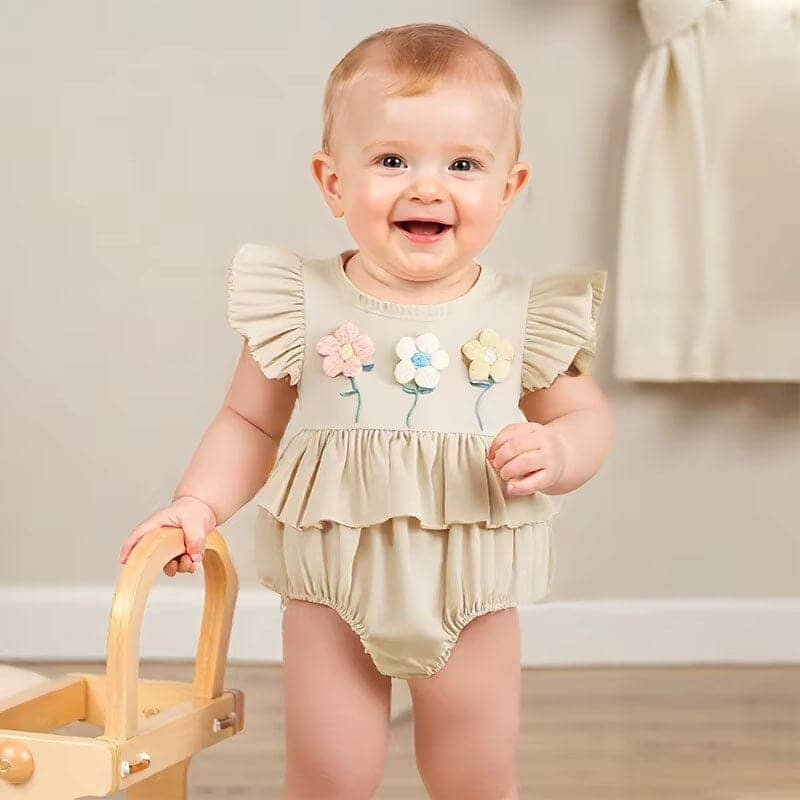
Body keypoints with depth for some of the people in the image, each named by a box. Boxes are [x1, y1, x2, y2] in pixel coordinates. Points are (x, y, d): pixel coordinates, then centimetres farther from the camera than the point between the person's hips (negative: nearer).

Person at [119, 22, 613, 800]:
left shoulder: (522, 316, -6)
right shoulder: (302, 306, -8)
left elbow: (587, 416, 4)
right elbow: (250, 423, 1)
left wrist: (554, 454, -17)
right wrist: (198, 503, -13)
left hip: (471, 590, 1)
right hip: (334, 587, -1)